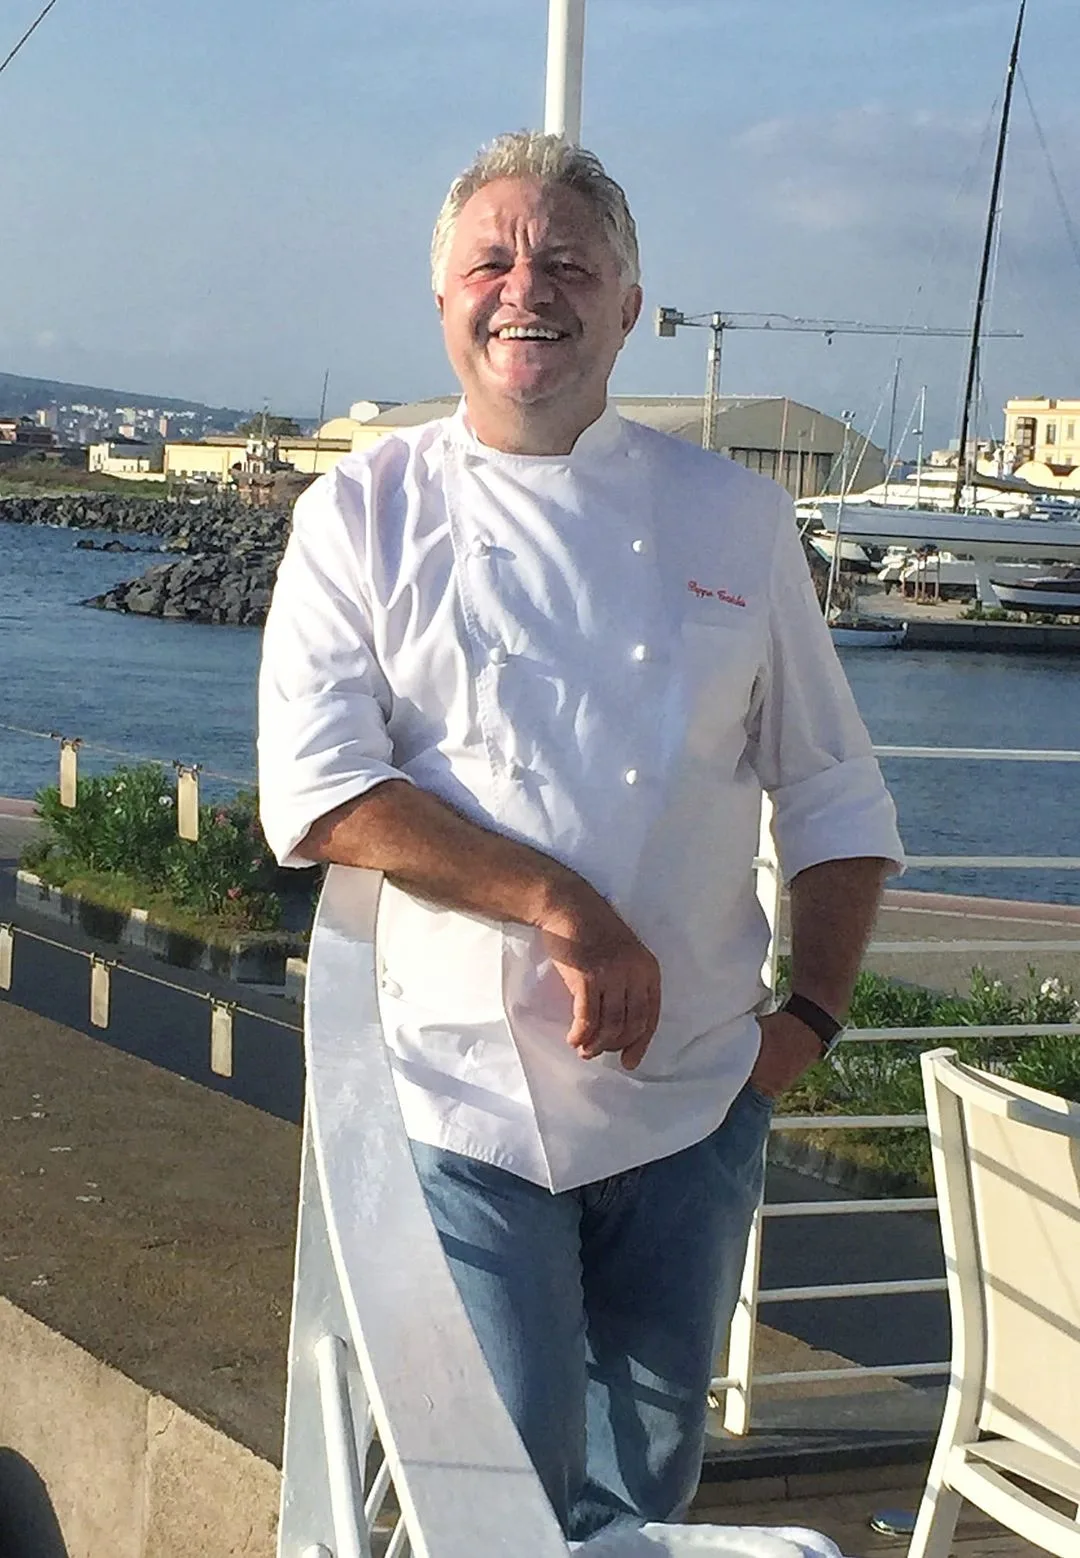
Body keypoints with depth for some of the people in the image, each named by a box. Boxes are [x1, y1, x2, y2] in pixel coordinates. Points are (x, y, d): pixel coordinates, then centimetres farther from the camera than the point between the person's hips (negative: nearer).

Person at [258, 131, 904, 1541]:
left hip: (697, 1098, 3)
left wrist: (813, 1013, 1)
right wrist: (565, 909, -20)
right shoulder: (365, 513, 0)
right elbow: (320, 789, -11)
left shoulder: (736, 519, 6)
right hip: (468, 1095, -2)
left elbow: (836, 800, 12)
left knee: (651, 1476, 16)